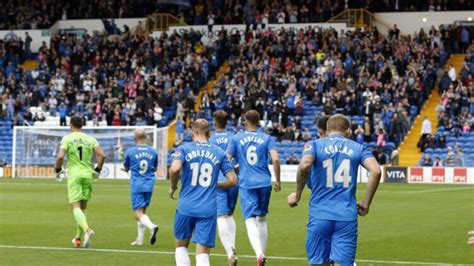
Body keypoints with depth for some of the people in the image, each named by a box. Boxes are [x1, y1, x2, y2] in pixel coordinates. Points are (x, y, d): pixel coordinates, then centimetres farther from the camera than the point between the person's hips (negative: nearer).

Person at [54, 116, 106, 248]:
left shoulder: (67, 139, -2)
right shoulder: (90, 139, 7)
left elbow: (60, 156, -13)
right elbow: (102, 155, -2)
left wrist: (58, 170, 4)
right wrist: (97, 170, 12)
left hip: (73, 175, -4)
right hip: (87, 175, 4)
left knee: (75, 207, -8)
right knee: (82, 207, 15)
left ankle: (87, 229, -33)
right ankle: (78, 238, 21)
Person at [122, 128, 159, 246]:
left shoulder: (130, 152, -6)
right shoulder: (153, 152, 2)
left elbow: (126, 169, 8)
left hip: (136, 186, -4)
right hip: (149, 185, 4)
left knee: (138, 213, -6)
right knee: (142, 211, 16)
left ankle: (151, 226, -34)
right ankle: (140, 239, 17)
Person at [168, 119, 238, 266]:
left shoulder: (183, 149, 1)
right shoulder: (219, 153, 8)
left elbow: (174, 168, -18)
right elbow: (232, 180, 5)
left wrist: (173, 186, 0)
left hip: (186, 207, -1)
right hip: (208, 210, 1)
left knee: (181, 246, 19)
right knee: (202, 253, 1)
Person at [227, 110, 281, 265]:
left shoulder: (236, 138, 4)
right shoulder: (267, 138, 5)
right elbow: (275, 159, -6)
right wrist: (278, 181, 5)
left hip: (246, 184, -2)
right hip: (265, 183, 2)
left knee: (250, 221, -9)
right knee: (262, 219, 19)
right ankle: (262, 253, 22)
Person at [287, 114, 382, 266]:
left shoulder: (314, 145, 6)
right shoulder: (358, 148, 9)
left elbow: (305, 166, -16)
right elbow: (375, 171, -6)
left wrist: (297, 195, -3)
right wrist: (366, 203, 3)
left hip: (319, 217, 0)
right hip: (347, 217, 1)